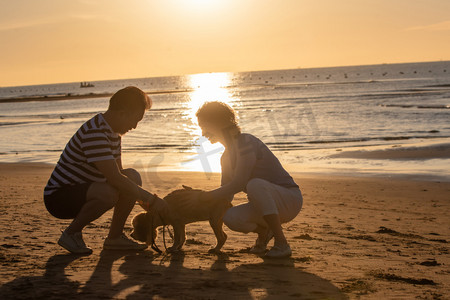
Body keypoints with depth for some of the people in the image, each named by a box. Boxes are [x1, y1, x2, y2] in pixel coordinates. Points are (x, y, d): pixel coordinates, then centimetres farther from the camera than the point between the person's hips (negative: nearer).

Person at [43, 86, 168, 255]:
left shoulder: (114, 132, 7)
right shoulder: (94, 133, -26)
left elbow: (119, 173, 15)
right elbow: (115, 179, -31)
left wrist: (146, 202, 6)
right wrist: (152, 200, -25)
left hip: (84, 191, 10)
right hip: (58, 197, -9)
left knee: (133, 176, -3)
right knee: (108, 193, -35)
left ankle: (115, 237, 3)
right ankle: (71, 234, -11)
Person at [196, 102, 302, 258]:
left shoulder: (246, 141, -17)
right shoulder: (227, 156, 10)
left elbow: (238, 184, -24)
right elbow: (226, 195, 13)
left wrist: (208, 195, -16)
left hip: (289, 199, -7)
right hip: (270, 204, 7)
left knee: (255, 185, -38)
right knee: (230, 217, -20)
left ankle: (282, 244, -26)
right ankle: (263, 231, 11)